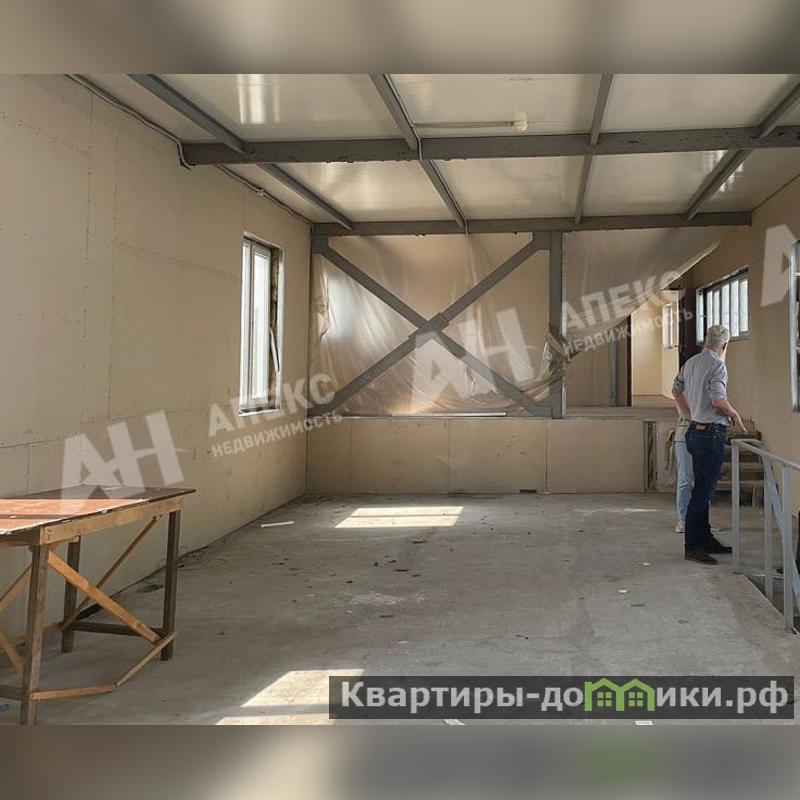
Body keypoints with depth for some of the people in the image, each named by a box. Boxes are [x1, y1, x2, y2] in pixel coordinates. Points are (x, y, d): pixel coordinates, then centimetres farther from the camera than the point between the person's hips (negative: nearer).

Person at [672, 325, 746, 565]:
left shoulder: (691, 362, 12)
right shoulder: (717, 365, -15)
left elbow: (676, 390, 25)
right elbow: (718, 401, -24)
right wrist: (735, 415, -6)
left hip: (695, 431, 9)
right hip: (712, 433, -9)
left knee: (703, 489, 16)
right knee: (703, 491, -6)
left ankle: (706, 540, 25)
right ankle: (692, 546, -4)